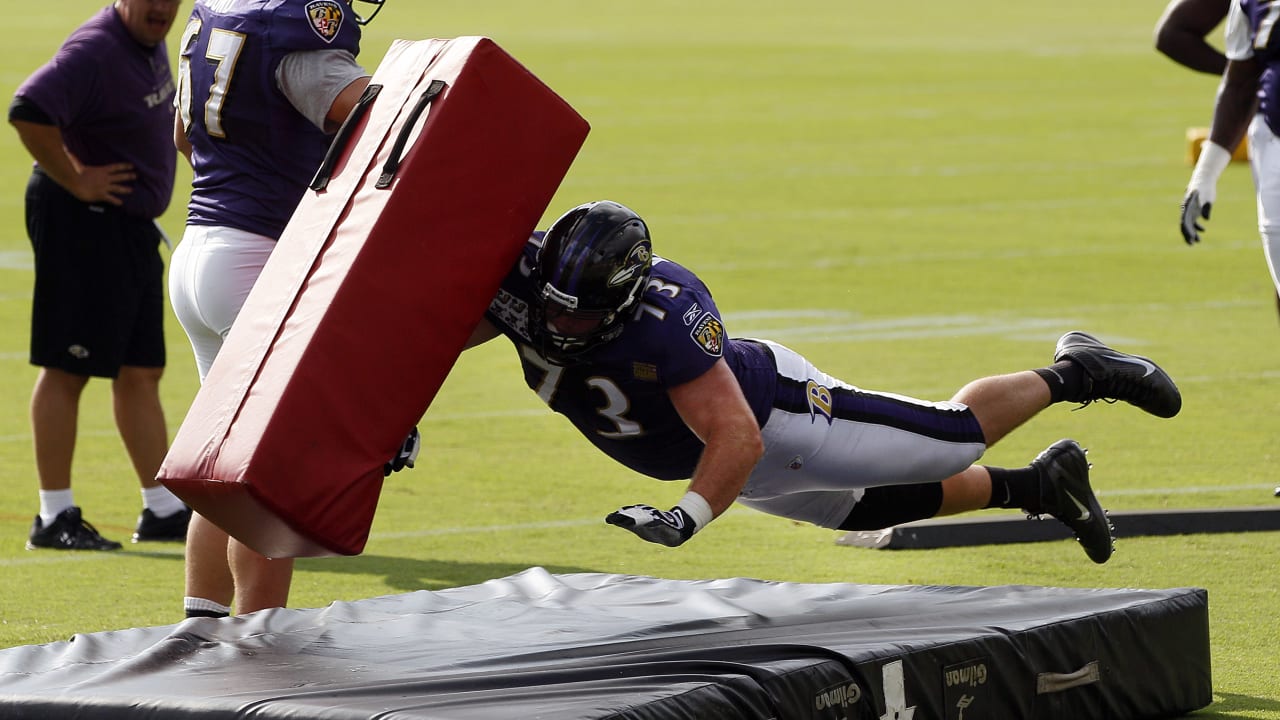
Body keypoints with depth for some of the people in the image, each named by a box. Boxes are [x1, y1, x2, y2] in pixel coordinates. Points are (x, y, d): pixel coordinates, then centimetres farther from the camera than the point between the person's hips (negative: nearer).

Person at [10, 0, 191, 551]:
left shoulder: (150, 46, 10)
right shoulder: (96, 51, -20)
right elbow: (28, 112, -33)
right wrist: (75, 180, -24)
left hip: (133, 225, 10)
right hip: (83, 223, -10)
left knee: (141, 372, 14)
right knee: (66, 369, -4)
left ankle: (162, 510, 20)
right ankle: (54, 517, 0)